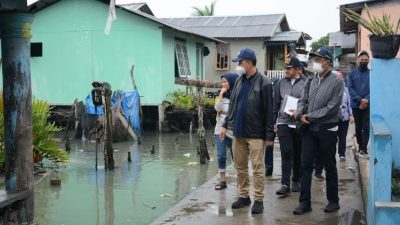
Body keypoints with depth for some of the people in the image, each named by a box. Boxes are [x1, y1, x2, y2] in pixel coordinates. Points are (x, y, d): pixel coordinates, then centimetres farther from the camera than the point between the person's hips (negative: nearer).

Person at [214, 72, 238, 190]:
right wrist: (221, 94, -7)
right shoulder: (221, 95, 9)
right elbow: (217, 108, -7)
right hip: (220, 129, 4)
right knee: (221, 155, 2)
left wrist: (224, 111, -5)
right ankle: (222, 180, 8)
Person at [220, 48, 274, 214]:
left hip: (255, 133, -6)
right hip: (238, 132, 7)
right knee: (240, 167, 12)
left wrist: (269, 134, -11)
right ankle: (243, 196, 24)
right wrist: (226, 124, 13)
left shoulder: (263, 83, -10)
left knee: (257, 168, -1)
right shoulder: (239, 81, 10)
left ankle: (258, 200, 8)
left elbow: (269, 111, -10)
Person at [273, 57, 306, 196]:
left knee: (298, 153, 10)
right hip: (283, 122, 1)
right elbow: (276, 103, 11)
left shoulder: (305, 83, -4)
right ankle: (285, 184, -5)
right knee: (286, 153, -5)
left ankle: (296, 181, 24)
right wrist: (274, 121, 10)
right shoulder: (281, 83, 6)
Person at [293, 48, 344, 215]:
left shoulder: (336, 82, -7)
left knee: (330, 166, 8)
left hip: (327, 130, -5)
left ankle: (333, 201, 22)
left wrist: (311, 117, -13)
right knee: (305, 165, 3)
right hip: (309, 129, 5)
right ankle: (305, 202, 9)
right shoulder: (311, 81, 10)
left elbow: (332, 107, -14)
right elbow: (302, 101, 10)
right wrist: (300, 115, -11)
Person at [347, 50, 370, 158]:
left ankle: (363, 149, 0)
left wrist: (366, 101, -17)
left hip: (368, 105, -1)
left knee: (366, 127, -5)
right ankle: (360, 147, 22)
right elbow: (350, 88, -4)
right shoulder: (352, 73, 4)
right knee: (358, 127, 10)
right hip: (356, 105, 2)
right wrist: (360, 100, -16)